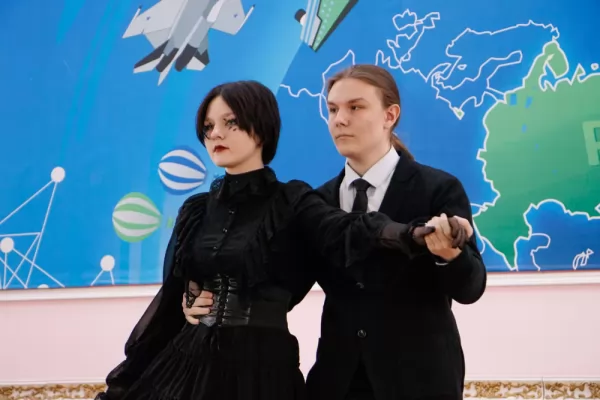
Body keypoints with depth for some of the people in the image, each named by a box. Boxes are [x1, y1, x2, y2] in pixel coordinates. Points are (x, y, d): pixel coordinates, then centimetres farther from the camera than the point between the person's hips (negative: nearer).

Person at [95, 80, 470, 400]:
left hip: (261, 365, -4)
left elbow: (350, 230, -21)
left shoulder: (291, 202, -3)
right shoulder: (196, 210, 10)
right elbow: (170, 296, 12)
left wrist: (415, 234, -41)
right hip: (189, 361, 4)